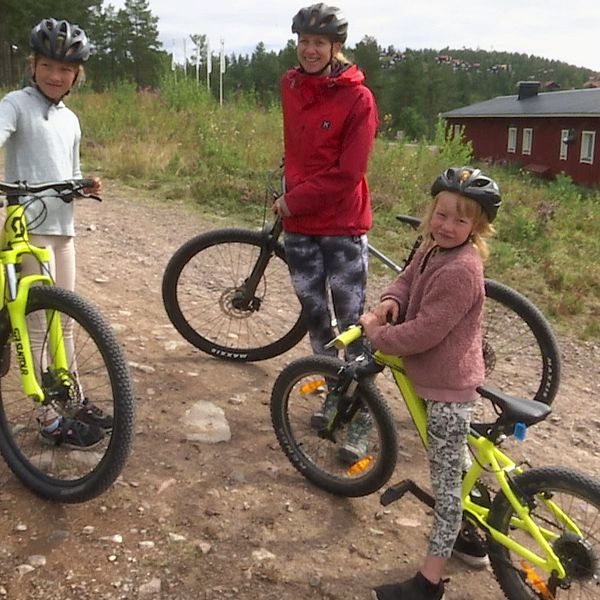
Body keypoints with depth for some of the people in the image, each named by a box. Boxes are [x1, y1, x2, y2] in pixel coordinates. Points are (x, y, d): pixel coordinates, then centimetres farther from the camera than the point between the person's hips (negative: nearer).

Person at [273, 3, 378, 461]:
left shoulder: (358, 98, -12)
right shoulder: (291, 85, 5)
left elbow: (346, 174, -16)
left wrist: (294, 201, -12)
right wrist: (290, 195, 14)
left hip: (343, 225, -5)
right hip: (299, 223, 5)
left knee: (350, 320, -1)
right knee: (315, 314, 14)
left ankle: (360, 415, 11)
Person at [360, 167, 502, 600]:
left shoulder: (460, 270, -27)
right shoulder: (434, 249, 2)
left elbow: (423, 332, -28)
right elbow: (408, 279, 15)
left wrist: (376, 333, -13)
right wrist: (391, 301, -7)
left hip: (448, 385, -10)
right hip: (441, 377, 10)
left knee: (446, 479, 0)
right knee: (454, 466, 26)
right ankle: (465, 534, 48)